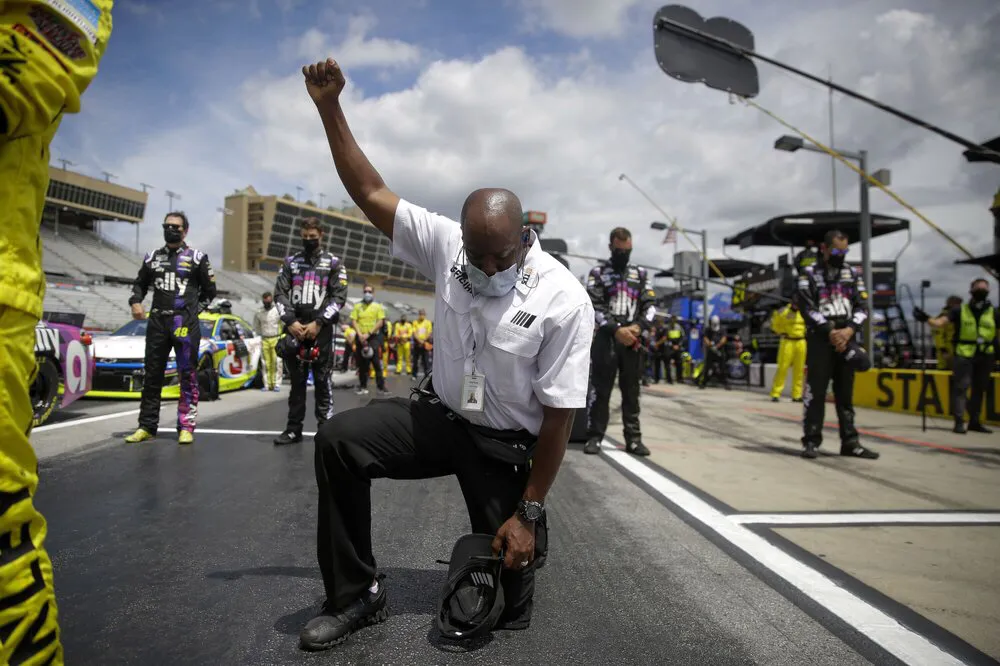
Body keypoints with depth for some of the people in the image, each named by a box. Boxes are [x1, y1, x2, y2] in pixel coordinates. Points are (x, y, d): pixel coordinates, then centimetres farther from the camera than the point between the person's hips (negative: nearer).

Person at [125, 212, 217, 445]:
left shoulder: (197, 258, 3)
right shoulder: (152, 257, 14)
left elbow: (209, 290, 8)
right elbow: (140, 284, 20)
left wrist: (193, 311, 3)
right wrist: (135, 302, 2)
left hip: (185, 323, -4)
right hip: (157, 322, 4)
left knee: (187, 376, -2)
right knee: (152, 375, 7)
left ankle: (186, 427, 3)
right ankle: (147, 426, 16)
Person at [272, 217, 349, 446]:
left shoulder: (333, 263, 6)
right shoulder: (290, 262, 14)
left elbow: (339, 297, -2)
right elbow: (280, 294, 7)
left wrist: (318, 323, -11)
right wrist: (290, 321, -8)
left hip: (321, 329, -3)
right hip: (294, 328, 3)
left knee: (323, 381, -3)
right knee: (297, 380, 7)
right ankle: (294, 429, 13)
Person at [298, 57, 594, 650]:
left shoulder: (563, 300, -22)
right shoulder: (446, 244, -12)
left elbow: (559, 414, -18)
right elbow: (371, 193, -4)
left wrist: (529, 513, -15)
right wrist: (330, 107, -11)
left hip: (508, 445, -3)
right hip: (443, 417, 3)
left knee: (509, 572, -3)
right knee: (339, 439, -18)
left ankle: (508, 605, 41)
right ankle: (358, 594, 1)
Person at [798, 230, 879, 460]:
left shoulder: (853, 273, 12)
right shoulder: (809, 274, 1)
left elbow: (862, 307, 6)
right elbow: (807, 308, -7)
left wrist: (849, 330, -11)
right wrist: (830, 331, -14)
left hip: (846, 338, 4)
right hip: (820, 338, -4)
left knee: (845, 393, 7)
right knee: (816, 391, -5)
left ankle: (850, 442, 12)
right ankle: (811, 441, -1)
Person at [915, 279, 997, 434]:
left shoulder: (993, 313, 5)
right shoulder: (960, 311, 0)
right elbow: (940, 323, -10)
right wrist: (926, 319, -28)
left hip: (985, 357, 3)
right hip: (964, 355, -3)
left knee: (979, 389, 12)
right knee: (961, 387, -7)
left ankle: (975, 421, 23)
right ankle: (959, 422, -7)